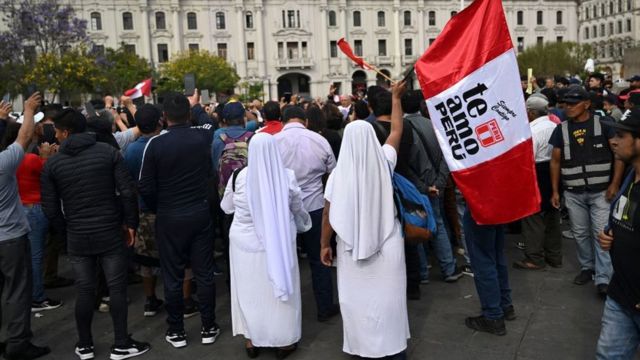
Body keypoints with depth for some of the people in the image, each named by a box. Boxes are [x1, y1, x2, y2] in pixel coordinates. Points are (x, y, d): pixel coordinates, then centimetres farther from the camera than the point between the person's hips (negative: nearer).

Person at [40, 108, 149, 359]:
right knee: (117, 288, 8)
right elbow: (128, 192, -11)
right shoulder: (109, 152, -5)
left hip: (77, 237, 2)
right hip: (110, 233, -1)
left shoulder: (52, 164, -2)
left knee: (85, 291, 12)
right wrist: (131, 224, -1)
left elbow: (50, 210, -1)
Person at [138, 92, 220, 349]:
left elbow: (145, 187, -10)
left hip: (169, 218, -2)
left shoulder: (156, 143, -13)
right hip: (200, 213, 2)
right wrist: (194, 105, 39)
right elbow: (209, 121, 21)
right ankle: (208, 328, 21)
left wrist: (158, 208, 9)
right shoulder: (202, 136, -6)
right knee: (204, 273, 11)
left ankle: (176, 331, 21)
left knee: (173, 277, 9)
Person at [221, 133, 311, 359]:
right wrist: (303, 226, 25)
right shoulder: (287, 176, -12)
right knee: (279, 287, 14)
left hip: (246, 242, 0)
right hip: (280, 242, 0)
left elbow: (227, 207, 4)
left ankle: (252, 340, 29)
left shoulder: (239, 176, -12)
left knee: (250, 289, 16)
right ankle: (284, 341, 27)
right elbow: (298, 209, 4)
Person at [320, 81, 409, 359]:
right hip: (387, 242, 2)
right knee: (387, 294, 12)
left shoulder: (339, 174, -12)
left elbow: (329, 215, -6)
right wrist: (396, 98, 21)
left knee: (358, 296, 12)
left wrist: (325, 245, 7)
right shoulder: (384, 161, -8)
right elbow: (396, 130, 10)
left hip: (352, 245, -1)